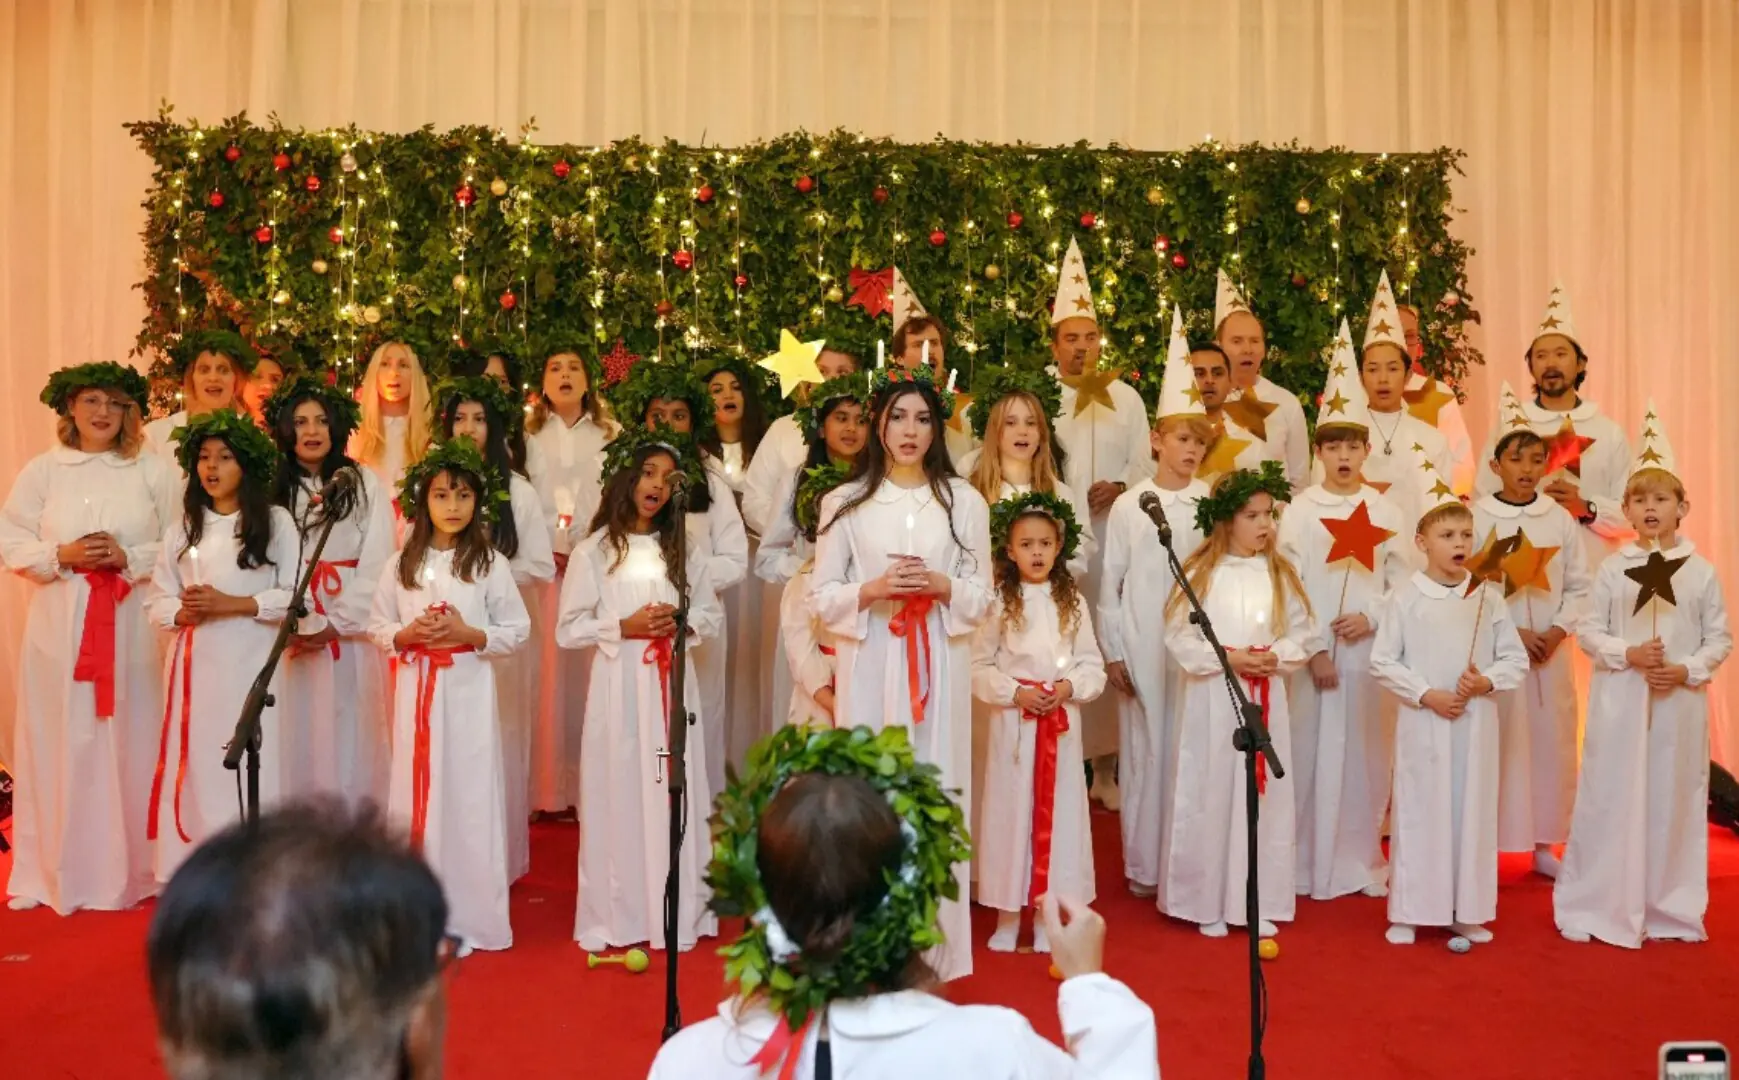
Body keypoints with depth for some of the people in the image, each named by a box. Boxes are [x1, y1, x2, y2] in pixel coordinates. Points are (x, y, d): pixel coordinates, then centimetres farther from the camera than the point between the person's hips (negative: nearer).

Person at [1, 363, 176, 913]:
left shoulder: (153, 471, 5)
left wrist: (129, 557, -13)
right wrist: (62, 555, -10)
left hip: (133, 625, -1)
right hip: (60, 625, 1)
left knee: (129, 743, 2)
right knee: (61, 745, 2)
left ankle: (128, 871, 14)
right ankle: (61, 874, 14)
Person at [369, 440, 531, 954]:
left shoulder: (491, 564, -1)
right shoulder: (401, 565, 4)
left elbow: (517, 631, 0)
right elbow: (377, 628, 9)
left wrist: (469, 634, -14)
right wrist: (406, 635, -10)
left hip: (470, 690, -2)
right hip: (417, 689, 2)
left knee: (471, 795, 0)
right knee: (419, 792, 6)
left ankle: (471, 916, 11)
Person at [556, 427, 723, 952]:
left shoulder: (684, 549, 10)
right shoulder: (593, 551, 0)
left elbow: (714, 616, 12)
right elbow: (568, 630, -1)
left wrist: (681, 623, -8)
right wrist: (624, 627, -14)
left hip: (673, 684, 2)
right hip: (619, 685, -2)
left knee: (674, 792, 4)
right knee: (620, 793, 0)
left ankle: (676, 912, 14)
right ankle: (618, 917, 9)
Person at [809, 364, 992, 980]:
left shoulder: (965, 502, 6)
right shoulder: (845, 503, 5)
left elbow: (983, 598, 7)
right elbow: (822, 599, 4)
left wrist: (942, 586, -12)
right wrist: (871, 590, -13)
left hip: (939, 669, 1)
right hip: (869, 669, 0)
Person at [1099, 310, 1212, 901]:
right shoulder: (1129, 505, 0)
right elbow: (1110, 583, 2)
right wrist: (1112, 650, -1)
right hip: (1141, 645, -1)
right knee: (1143, 750, 5)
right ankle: (1143, 867, 16)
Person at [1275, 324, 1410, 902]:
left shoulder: (1384, 512, 6)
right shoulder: (1300, 511, 0)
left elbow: (1401, 582, 5)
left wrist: (1371, 618, -12)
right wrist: (1314, 650, -10)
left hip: (1369, 652, 2)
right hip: (1312, 651, -2)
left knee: (1365, 755, 7)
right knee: (1311, 753, 0)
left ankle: (1360, 862, 21)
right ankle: (1308, 867, 10)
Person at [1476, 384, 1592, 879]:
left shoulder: (1561, 518, 6)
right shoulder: (1477, 517, -5)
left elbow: (1580, 586, 5)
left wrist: (1558, 631, -9)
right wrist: (1513, 631, -14)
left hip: (1551, 648, 3)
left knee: (1550, 741, 7)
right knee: (1495, 742, -3)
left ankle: (1543, 843, 19)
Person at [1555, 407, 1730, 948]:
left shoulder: (1701, 572, 2)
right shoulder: (1612, 569, 1)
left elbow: (1720, 638, 3)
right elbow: (1589, 632, 0)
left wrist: (1686, 670, -13)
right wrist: (1627, 654, -16)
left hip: (1680, 703, 1)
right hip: (1619, 700, -1)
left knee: (1674, 801, 7)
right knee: (1610, 799, 3)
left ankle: (1671, 910, 21)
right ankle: (1595, 907, 13)